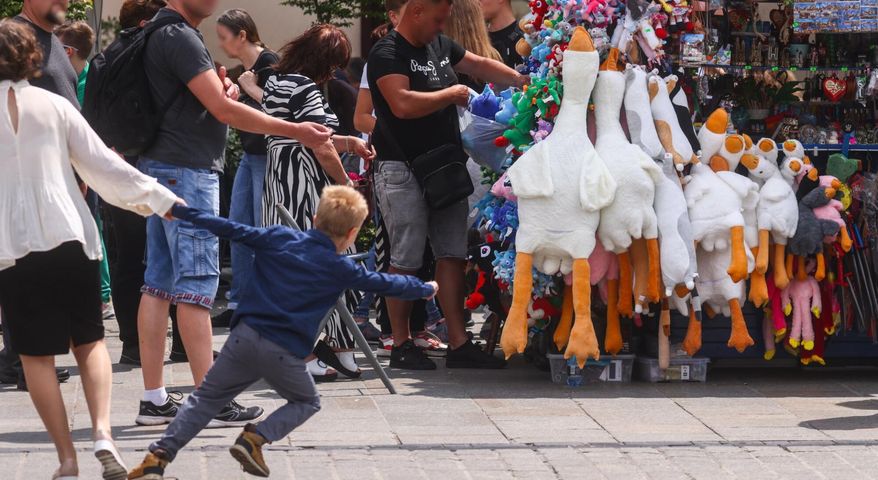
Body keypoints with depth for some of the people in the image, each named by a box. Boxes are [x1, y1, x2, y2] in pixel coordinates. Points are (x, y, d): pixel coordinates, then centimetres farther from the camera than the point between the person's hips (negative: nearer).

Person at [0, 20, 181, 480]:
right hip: (70, 236, 2)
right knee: (89, 341, 13)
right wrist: (161, 198, 7)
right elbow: (102, 164, 2)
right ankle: (102, 432, -7)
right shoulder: (54, 105, 3)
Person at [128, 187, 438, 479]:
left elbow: (231, 230, 10)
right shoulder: (341, 269, 6)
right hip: (284, 353, -3)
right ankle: (256, 438, -2)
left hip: (245, 336, 3)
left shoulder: (279, 238, 10)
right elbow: (385, 284, 18)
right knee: (307, 402, 22)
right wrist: (425, 289, 36)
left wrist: (181, 211, 18)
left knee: (206, 399, 12)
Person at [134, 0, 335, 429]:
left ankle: (154, 399, 9)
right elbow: (224, 110, -18)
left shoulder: (162, 35, 17)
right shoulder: (179, 37, -14)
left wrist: (221, 89, 5)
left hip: (162, 168, 10)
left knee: (159, 283, 7)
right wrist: (296, 132, -15)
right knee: (196, 285, -9)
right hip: (188, 170, -10)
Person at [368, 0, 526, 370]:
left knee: (453, 254, 5)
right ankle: (401, 346, 5)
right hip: (403, 170, -8)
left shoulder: (440, 46, 14)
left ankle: (458, 344, 7)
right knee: (406, 260, -4)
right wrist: (452, 95, -13)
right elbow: (403, 104, -25)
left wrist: (525, 83, 19)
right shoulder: (387, 54, -11)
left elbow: (481, 65, 26)